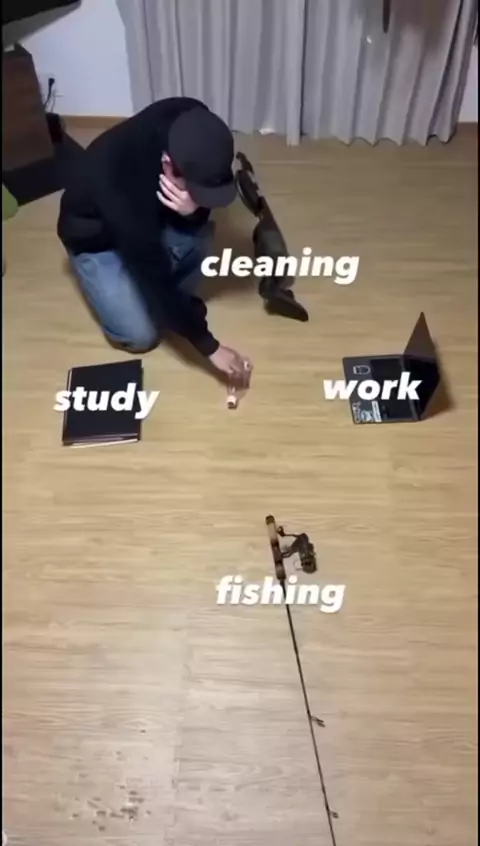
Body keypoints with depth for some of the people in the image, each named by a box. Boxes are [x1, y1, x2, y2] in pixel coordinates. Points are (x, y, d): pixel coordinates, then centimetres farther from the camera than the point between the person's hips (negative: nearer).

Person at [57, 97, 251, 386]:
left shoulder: (190, 123, -26)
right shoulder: (125, 187, -43)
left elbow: (194, 221, -14)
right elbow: (155, 277, -35)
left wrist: (192, 212, -39)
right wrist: (210, 347, -32)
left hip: (148, 216, 5)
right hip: (96, 238, -5)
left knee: (198, 234, -25)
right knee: (140, 335, -16)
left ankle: (173, 304, 2)